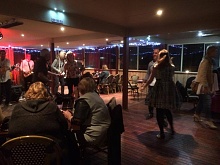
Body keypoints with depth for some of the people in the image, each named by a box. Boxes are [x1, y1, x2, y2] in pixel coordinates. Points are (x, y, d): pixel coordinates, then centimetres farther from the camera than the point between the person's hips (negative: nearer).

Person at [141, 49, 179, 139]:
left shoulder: (156, 66, -3)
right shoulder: (172, 66, 4)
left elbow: (150, 79, -1)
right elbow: (171, 77, 15)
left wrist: (144, 87, 12)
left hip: (159, 89, -3)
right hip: (170, 89, 3)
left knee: (160, 111, 4)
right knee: (167, 110, 20)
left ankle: (162, 133, 9)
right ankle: (172, 128, 27)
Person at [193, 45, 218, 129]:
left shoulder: (209, 61, 16)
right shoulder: (205, 61, -15)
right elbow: (203, 74, -22)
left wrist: (209, 86, 17)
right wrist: (205, 86, -25)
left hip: (207, 85, 10)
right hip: (204, 85, -10)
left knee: (202, 101, 15)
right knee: (207, 102, -12)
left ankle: (197, 115, 25)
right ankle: (208, 120, -9)